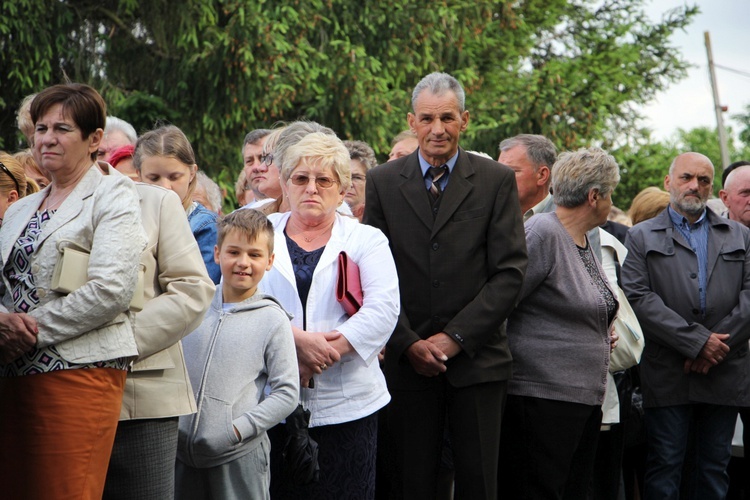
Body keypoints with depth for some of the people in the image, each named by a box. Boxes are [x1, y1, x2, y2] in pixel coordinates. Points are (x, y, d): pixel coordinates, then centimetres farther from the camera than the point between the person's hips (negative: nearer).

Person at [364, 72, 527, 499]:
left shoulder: (497, 181, 2)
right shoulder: (382, 182, 6)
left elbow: (510, 272, -4)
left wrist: (455, 337, -10)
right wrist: (408, 342, -7)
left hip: (477, 359, -1)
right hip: (408, 359, 1)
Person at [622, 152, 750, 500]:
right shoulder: (642, 237, 7)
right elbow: (639, 298, -6)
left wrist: (720, 344, -10)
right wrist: (697, 341, -13)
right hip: (667, 374, -2)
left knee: (715, 465, 7)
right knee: (665, 465, -1)